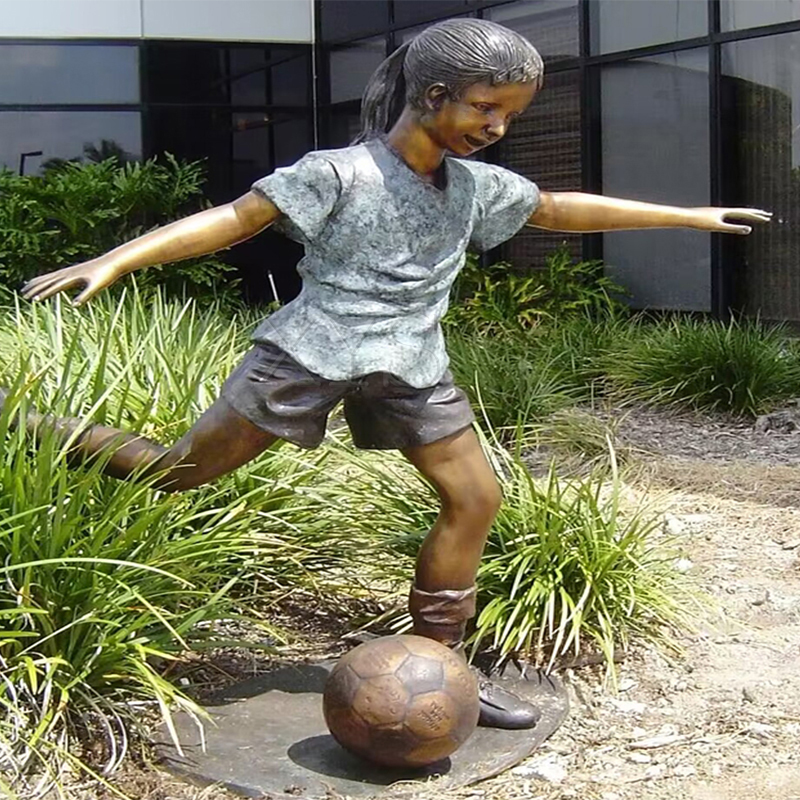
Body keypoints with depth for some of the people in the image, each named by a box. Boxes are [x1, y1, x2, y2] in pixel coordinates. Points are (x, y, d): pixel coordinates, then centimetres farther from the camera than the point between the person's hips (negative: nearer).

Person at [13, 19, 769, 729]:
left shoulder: (477, 187, 5)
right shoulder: (339, 174, -14)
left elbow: (559, 209, 16)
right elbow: (234, 218, -18)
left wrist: (689, 216, 21)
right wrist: (115, 261, -26)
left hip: (409, 367, 7)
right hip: (311, 351, -6)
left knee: (475, 497, 3)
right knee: (178, 471, -2)